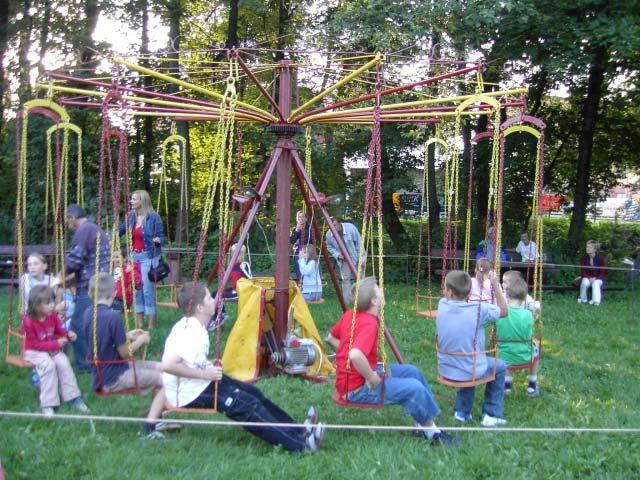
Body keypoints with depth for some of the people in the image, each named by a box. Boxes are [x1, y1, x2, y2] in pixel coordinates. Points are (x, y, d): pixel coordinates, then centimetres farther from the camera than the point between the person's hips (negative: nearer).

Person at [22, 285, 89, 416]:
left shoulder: (53, 316, -8)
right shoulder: (28, 321, -24)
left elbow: (59, 330, 11)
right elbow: (35, 344, -21)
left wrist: (68, 334, -12)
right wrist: (56, 344, -26)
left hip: (52, 348, 5)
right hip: (34, 351, -5)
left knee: (63, 362, -21)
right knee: (48, 365, -31)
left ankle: (73, 397, -10)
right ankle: (47, 404, -23)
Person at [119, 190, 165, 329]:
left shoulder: (153, 217, -10)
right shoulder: (131, 216, 6)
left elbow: (161, 237, -9)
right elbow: (120, 230, 18)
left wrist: (157, 240, -29)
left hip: (148, 256, -6)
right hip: (134, 256, 6)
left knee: (148, 290, -5)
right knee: (136, 289, 8)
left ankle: (152, 325, 4)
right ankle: (139, 324, 18)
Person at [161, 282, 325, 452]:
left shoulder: (190, 325, 8)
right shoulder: (190, 332, -23)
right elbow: (168, 365, -35)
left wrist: (209, 368, 6)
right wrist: (205, 374, -25)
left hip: (198, 384, 10)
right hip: (189, 394, -10)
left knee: (252, 393, 7)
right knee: (246, 405, -16)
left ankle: (297, 431, 8)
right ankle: (299, 444, -16)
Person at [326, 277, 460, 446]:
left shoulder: (349, 315, 2)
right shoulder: (369, 324, -25)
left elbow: (331, 338, 18)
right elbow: (355, 355, -41)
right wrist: (372, 379, -25)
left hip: (351, 376, 10)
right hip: (357, 388, -10)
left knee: (412, 371, 13)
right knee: (414, 388, -16)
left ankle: (425, 424, 18)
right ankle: (431, 431, 6)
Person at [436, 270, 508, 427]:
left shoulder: (442, 305, -9)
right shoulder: (478, 309, -20)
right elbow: (504, 311, -2)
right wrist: (495, 285, -2)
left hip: (446, 371, 4)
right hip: (472, 371, -4)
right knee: (500, 366, 26)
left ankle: (462, 411, 37)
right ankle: (492, 415, 26)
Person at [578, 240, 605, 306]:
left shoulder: (600, 258, -10)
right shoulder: (584, 258, -5)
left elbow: (602, 273, -7)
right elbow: (583, 272, -5)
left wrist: (595, 278, -24)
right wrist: (589, 278, -22)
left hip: (597, 279, -1)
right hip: (587, 278, 1)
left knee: (595, 283, -36)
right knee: (585, 282, -33)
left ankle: (596, 301, -39)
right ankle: (583, 299, -15)